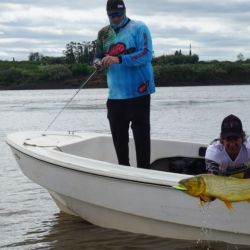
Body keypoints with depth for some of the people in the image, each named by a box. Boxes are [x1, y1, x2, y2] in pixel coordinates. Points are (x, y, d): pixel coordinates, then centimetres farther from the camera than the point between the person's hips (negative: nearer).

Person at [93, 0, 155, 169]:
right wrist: (99, 63, -4)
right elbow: (98, 57, 21)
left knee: (141, 135, -5)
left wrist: (119, 59, -24)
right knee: (118, 136, 11)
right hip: (115, 95, 6)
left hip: (138, 93, -6)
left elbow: (146, 54, -15)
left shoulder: (139, 28, -3)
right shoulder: (104, 33, 13)